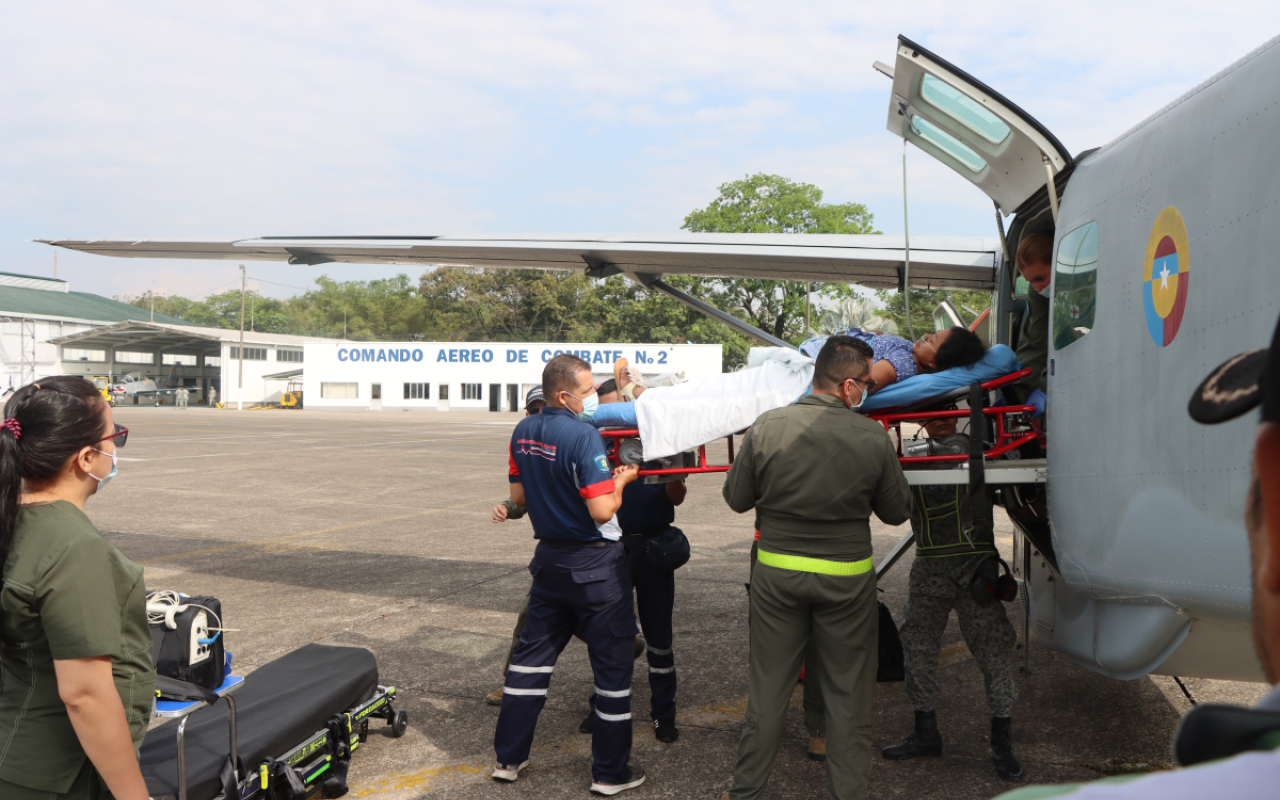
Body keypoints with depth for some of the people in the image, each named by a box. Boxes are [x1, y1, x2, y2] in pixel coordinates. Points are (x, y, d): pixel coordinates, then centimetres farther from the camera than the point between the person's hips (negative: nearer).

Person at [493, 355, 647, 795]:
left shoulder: (524, 432, 2)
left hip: (549, 557, 7)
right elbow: (603, 511, -24)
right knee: (612, 662, 6)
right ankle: (610, 771, 15)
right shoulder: (583, 436, -22)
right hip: (595, 565, -7)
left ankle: (508, 757, 24)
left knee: (532, 654, 16)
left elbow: (519, 496, 12)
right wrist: (620, 480, -7)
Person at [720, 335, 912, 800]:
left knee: (768, 688, 14)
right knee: (848, 694, 13)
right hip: (847, 578, -1)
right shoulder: (874, 437, -12)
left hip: (776, 572, 2)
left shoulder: (766, 427, -10)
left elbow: (736, 498, -1)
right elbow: (897, 512, -1)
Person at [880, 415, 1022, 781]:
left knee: (994, 647, -3)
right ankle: (926, 734, 24)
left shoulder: (971, 446, 7)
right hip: (929, 567, 3)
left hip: (974, 563, -3)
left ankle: (1002, 742, 10)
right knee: (917, 645, 8)